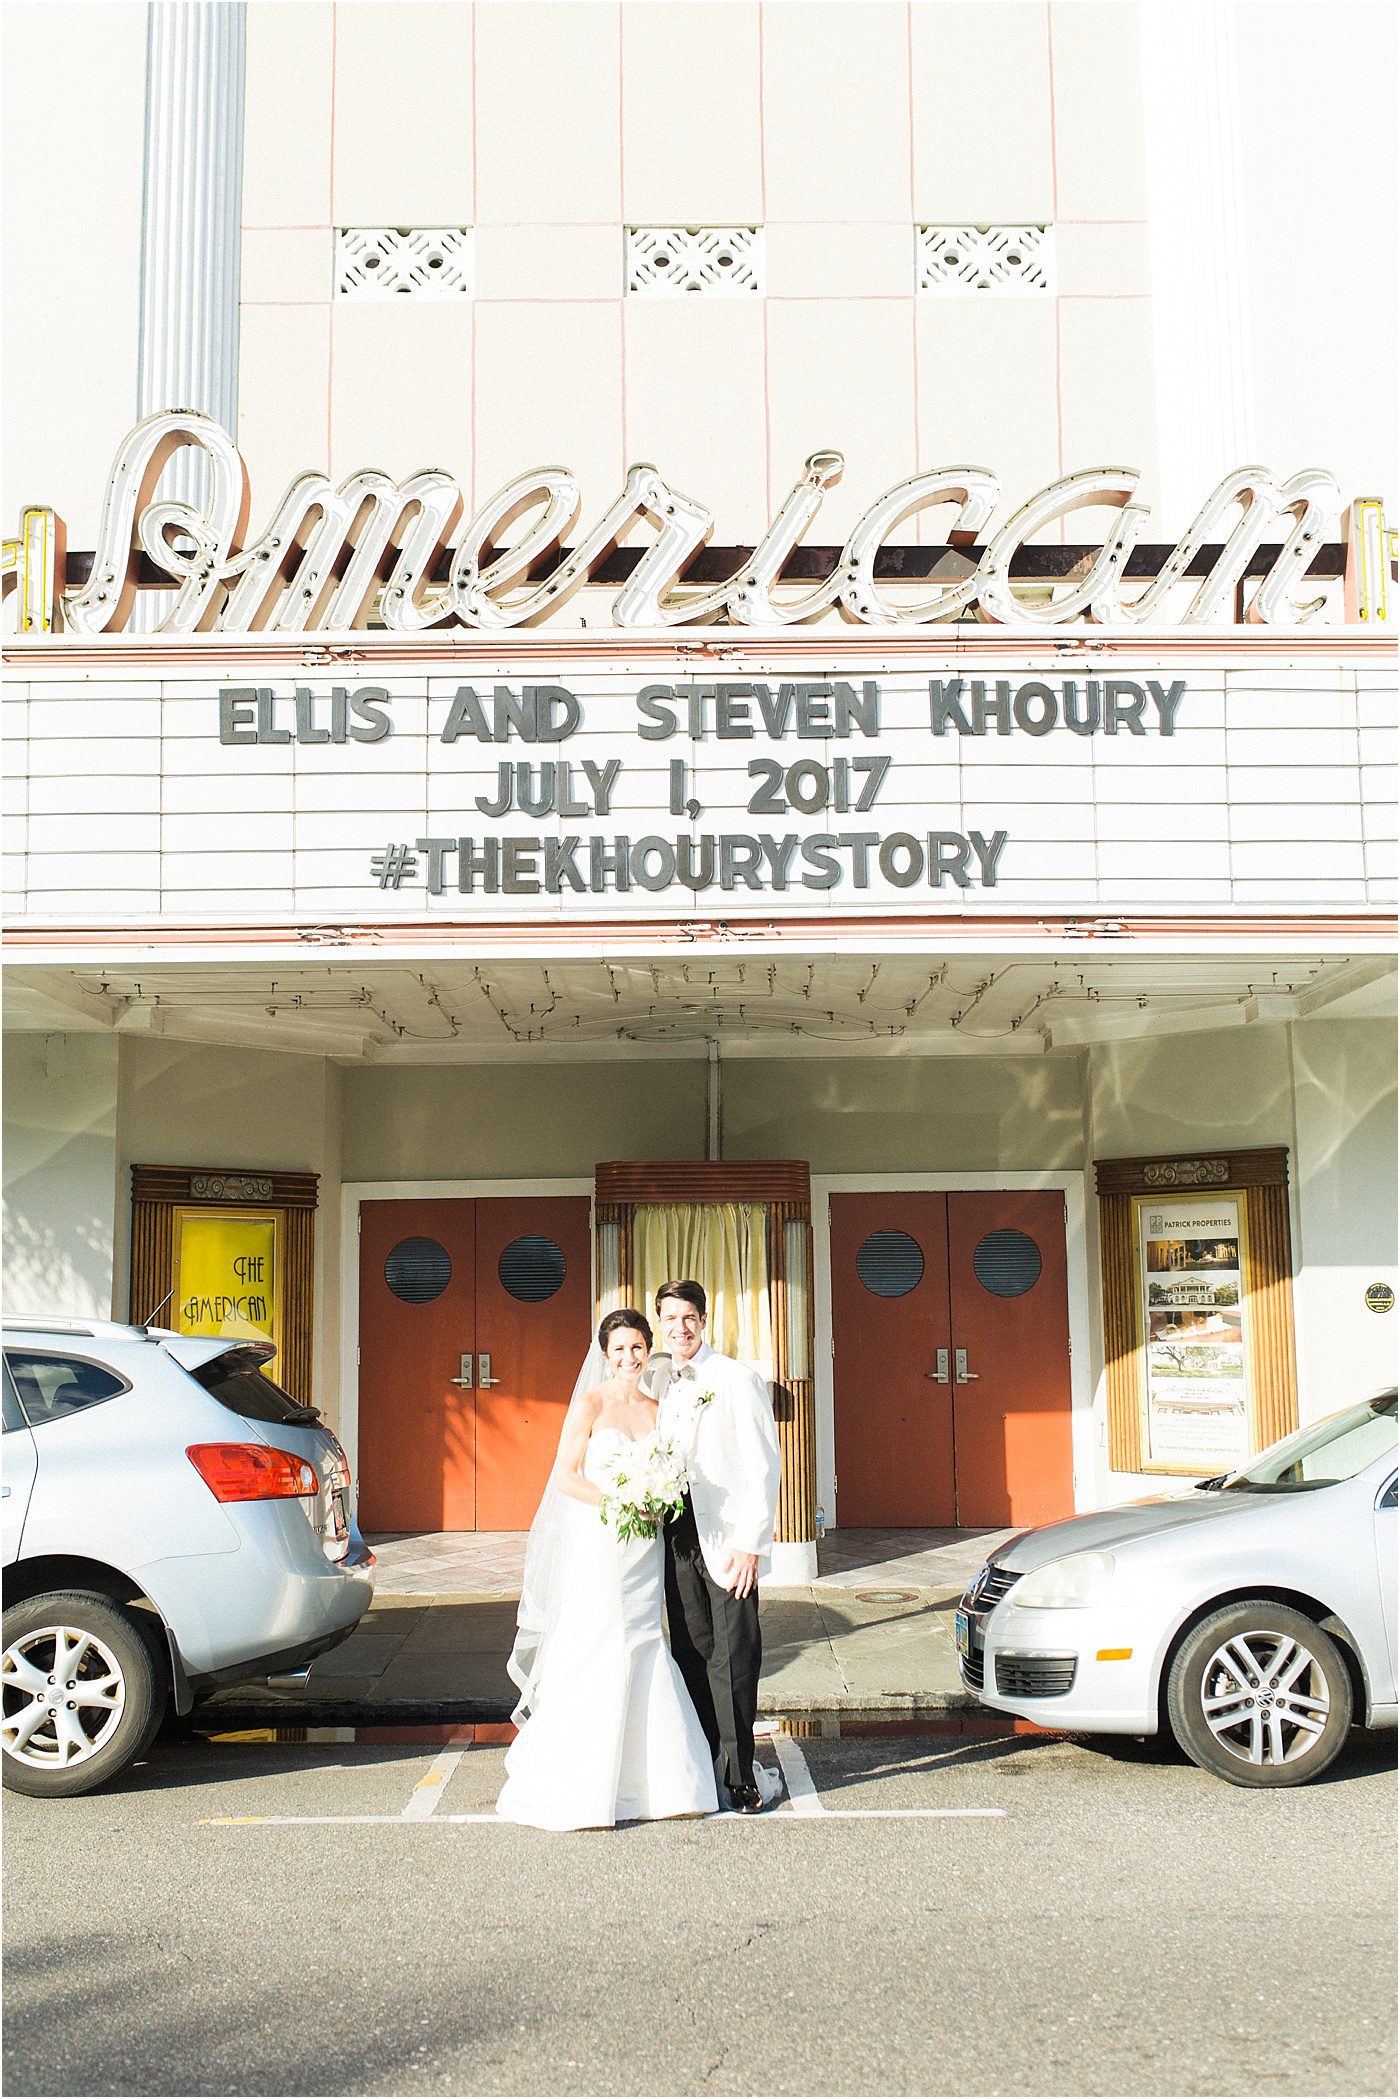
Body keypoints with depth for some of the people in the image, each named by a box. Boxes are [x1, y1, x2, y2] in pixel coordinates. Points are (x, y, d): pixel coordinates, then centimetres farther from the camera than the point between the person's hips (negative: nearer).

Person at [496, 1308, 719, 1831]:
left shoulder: (656, 1410, 11)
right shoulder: (590, 1404, -3)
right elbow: (565, 1476, -8)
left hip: (644, 1548, 5)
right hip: (597, 1544, -5)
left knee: (643, 1655, 4)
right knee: (595, 1657, -5)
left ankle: (647, 1780, 14)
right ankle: (577, 1788, 4)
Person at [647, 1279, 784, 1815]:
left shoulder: (737, 1380, -8)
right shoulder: (656, 1383, 11)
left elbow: (765, 1466, -10)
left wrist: (750, 1544, -14)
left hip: (727, 1537, -5)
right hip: (677, 1534, 6)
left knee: (734, 1657, -3)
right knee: (691, 1653, 10)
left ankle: (742, 1776, 5)